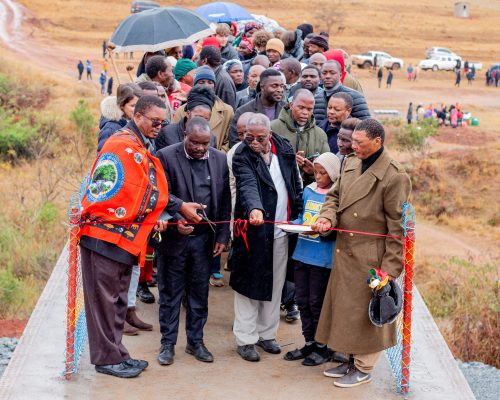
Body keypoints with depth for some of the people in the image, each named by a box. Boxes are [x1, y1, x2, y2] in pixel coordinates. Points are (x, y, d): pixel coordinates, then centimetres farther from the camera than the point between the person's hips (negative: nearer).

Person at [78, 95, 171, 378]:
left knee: (118, 299, 15)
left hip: (126, 238, 10)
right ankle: (107, 358, 6)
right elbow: (103, 189, -19)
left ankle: (116, 353, 24)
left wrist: (152, 220, 11)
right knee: (105, 298, -1)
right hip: (105, 234, -10)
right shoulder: (121, 145, -13)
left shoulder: (144, 151, 17)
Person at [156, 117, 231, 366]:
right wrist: (182, 207, -29)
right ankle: (168, 343, 18)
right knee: (170, 293, 7)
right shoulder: (166, 157, -8)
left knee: (199, 293, 11)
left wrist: (222, 236, 2)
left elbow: (225, 201, 5)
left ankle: (195, 341, 24)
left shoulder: (220, 159, 3)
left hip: (204, 238, 3)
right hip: (174, 236, -3)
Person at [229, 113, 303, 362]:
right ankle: (245, 339, 10)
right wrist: (255, 208, -47)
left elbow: (296, 184, 13)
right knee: (249, 285, 1)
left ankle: (267, 334, 26)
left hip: (281, 230, 5)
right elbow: (248, 185, -29)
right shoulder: (242, 157, -11)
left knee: (275, 285, 13)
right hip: (255, 230, -5)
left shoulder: (284, 150, 4)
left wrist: (298, 216, 10)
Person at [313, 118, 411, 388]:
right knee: (345, 306, 16)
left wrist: (391, 267, -16)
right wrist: (328, 217, -5)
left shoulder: (394, 176, -17)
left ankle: (364, 368, 20)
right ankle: (352, 359, 33)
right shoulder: (351, 165, 6)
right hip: (344, 252, 7)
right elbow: (335, 196, 18)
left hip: (370, 257, -7)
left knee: (364, 311, 4)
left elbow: (397, 226, -16)